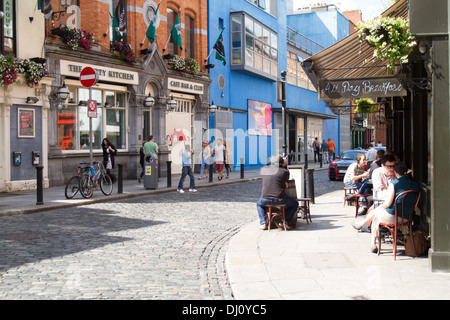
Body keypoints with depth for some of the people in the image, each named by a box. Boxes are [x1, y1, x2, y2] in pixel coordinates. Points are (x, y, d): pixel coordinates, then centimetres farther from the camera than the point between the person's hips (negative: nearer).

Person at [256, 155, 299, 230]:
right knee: (295, 204, 24)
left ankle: (263, 223, 17)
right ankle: (285, 221, 11)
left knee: (259, 204, 37)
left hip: (265, 199, 3)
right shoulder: (284, 171, -1)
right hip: (280, 199, -3)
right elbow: (286, 186, 11)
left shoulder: (264, 169, 8)